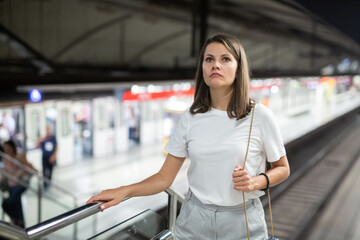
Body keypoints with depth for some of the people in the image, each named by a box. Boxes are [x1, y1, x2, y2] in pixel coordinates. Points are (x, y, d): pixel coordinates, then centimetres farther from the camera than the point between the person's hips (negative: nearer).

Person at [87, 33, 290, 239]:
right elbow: (165, 177, -2)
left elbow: (282, 168, 3)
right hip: (194, 222, 2)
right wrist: (124, 191, -17)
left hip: (243, 222, -1)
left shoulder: (260, 116, -9)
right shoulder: (191, 118, -2)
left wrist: (256, 182, -17)